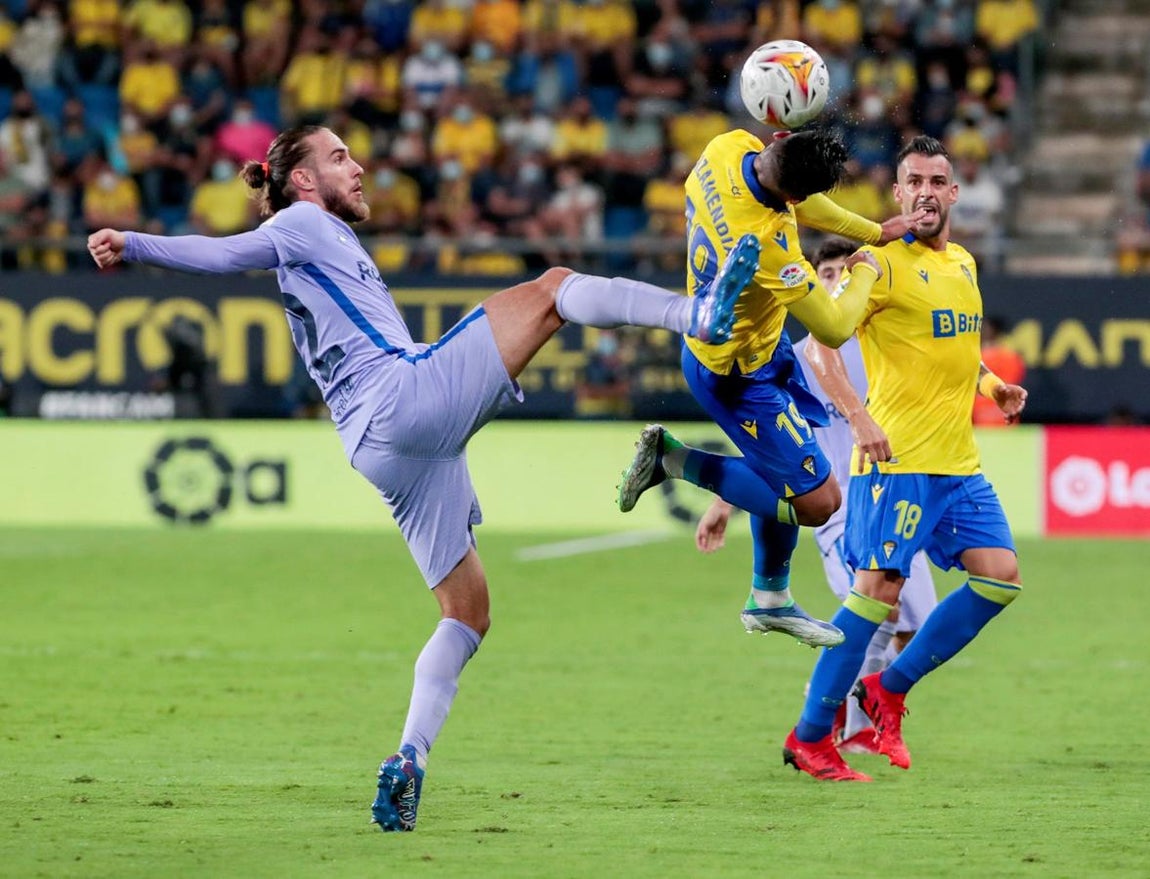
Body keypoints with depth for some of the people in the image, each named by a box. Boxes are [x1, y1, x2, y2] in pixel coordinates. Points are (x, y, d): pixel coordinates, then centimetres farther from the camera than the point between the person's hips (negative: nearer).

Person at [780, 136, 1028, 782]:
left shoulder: (962, 263, 16)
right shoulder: (882, 262, -8)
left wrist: (993, 386, 16)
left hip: (959, 461, 8)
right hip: (898, 459, -8)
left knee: (1001, 575, 0)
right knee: (880, 588, -12)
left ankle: (890, 688, 13)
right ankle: (810, 736, -2)